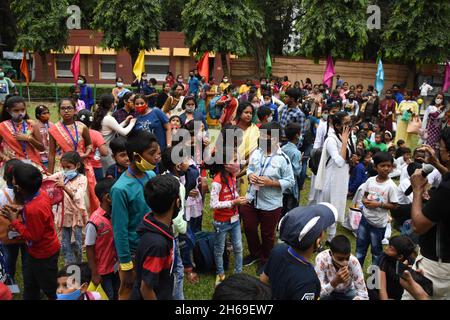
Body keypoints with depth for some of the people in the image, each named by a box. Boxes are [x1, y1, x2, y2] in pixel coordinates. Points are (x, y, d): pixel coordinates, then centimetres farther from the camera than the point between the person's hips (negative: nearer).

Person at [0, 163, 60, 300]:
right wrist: (21, 210, -4)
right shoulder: (41, 194, -11)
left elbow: (33, 237, -25)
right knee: (29, 285, 28)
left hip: (43, 255, -9)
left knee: (50, 288, 16)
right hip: (37, 251, 9)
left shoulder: (33, 209, -37)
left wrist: (14, 221, -19)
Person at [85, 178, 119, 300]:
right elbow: (89, 250, -16)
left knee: (116, 295, 20)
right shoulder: (94, 222, -24)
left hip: (116, 267, 6)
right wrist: (94, 274, -11)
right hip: (103, 271, -5)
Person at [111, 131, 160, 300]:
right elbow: (120, 230, -20)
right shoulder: (121, 189, -27)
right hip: (134, 250, -5)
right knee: (128, 291, 17)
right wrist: (125, 265, -14)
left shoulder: (151, 176, -7)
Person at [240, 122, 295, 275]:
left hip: (271, 204, -5)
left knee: (267, 234, 14)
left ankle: (265, 260, 39)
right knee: (249, 228, 18)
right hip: (251, 199, 5)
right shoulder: (256, 152, -3)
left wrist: (270, 182, -24)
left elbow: (290, 181, -14)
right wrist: (250, 175, -12)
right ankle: (255, 254, 45)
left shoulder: (283, 159, -18)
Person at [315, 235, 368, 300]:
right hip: (328, 292, -1)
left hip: (347, 292, 2)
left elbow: (363, 294, -22)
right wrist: (335, 281, -43)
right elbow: (318, 293, -30)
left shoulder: (354, 262, -27)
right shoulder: (321, 259, -30)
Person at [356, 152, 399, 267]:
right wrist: (365, 201, -12)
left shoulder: (391, 186, -16)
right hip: (365, 218, 5)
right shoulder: (370, 180, -3)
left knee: (376, 249, 12)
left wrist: (379, 204, -22)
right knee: (360, 245, 18)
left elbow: (394, 206, -12)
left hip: (379, 223, -4)